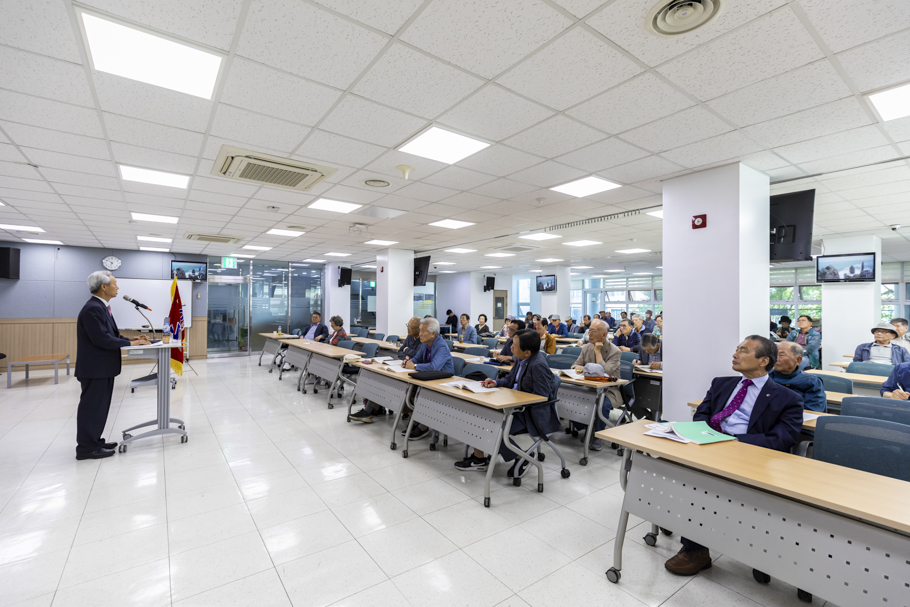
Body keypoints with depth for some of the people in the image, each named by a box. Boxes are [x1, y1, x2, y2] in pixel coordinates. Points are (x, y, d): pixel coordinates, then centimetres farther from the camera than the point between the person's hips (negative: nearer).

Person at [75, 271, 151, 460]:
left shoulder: (101, 307, 12)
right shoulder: (93, 309, -20)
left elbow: (111, 335, 15)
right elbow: (102, 339, -25)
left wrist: (131, 339, 2)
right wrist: (130, 343, -18)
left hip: (103, 366, 10)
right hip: (95, 367, -10)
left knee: (99, 406, 17)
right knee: (91, 406, 0)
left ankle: (93, 441, 29)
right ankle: (86, 448, 11)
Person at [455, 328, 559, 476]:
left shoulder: (538, 365, -24)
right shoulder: (523, 359, 4)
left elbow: (541, 396, -23)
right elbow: (510, 379, 16)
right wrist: (496, 383, -3)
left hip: (532, 414, -9)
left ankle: (521, 459, 2)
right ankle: (478, 458, 10)